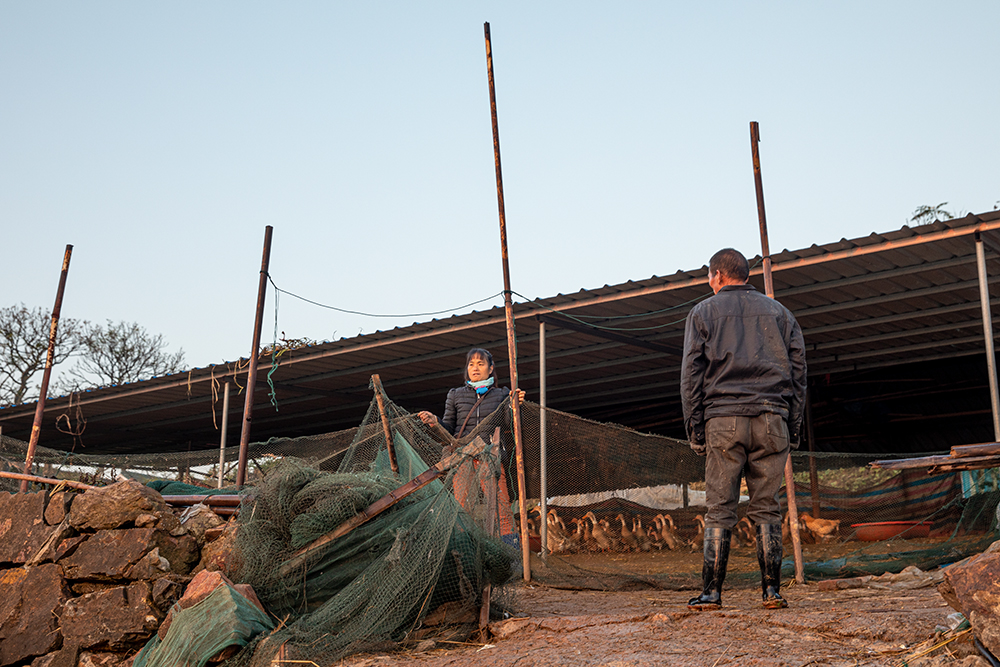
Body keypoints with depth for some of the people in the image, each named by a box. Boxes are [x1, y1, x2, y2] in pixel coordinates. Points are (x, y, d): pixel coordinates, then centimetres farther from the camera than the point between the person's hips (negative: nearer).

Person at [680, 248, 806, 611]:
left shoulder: (703, 312, 10)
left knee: (719, 510, -1)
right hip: (771, 418, 2)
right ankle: (772, 590, 3)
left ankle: (711, 591, -3)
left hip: (722, 419, -2)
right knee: (766, 509, 5)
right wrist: (793, 426, 12)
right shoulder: (779, 312, 18)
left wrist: (694, 427, 2)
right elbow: (798, 371, 12)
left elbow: (691, 373, 2)